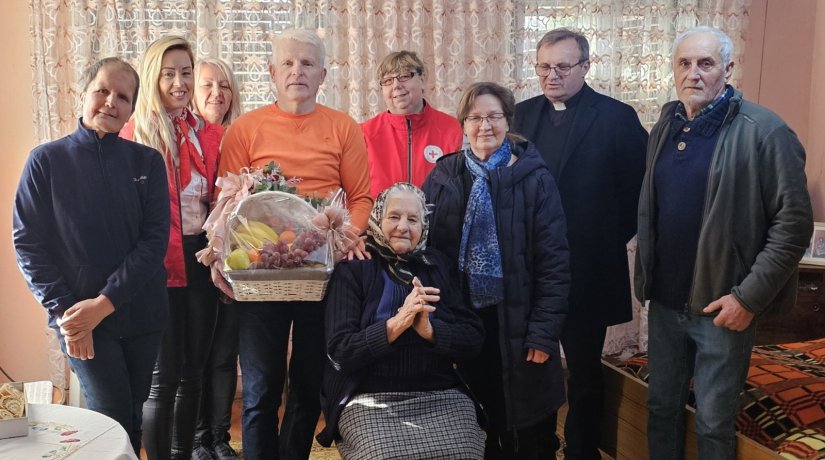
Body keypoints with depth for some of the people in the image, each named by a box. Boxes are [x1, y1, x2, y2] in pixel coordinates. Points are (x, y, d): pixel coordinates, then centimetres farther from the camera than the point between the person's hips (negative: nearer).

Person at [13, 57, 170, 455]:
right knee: (113, 420, -4)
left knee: (133, 417, 13)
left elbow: (155, 239, -5)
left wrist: (105, 302, -14)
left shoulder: (147, 162, 2)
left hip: (141, 314, 2)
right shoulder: (46, 161, -2)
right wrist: (63, 312, -12)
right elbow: (28, 244, -3)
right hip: (79, 317, -2)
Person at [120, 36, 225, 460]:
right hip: (159, 265, -4)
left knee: (192, 370, 14)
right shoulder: (134, 133, -3)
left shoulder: (211, 134, 9)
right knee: (163, 377, 1)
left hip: (201, 260, 5)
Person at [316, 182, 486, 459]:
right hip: (369, 400, -2)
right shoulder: (353, 269, 2)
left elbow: (474, 339, 4)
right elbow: (339, 351, -7)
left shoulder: (439, 266, 11)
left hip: (441, 396, 3)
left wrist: (430, 330, -15)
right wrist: (395, 324, -20)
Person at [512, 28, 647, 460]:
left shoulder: (616, 117, -6)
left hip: (586, 271, -3)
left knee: (583, 372, 11)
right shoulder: (522, 114, 7)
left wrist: (610, 240, -2)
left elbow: (639, 189, -3)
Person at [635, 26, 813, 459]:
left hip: (723, 307, -5)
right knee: (661, 407, 17)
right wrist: (645, 276, 9)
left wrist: (749, 297, -16)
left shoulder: (764, 131, -12)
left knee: (713, 424, 7)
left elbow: (794, 223, -14)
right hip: (665, 302, 5)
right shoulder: (664, 128, 7)